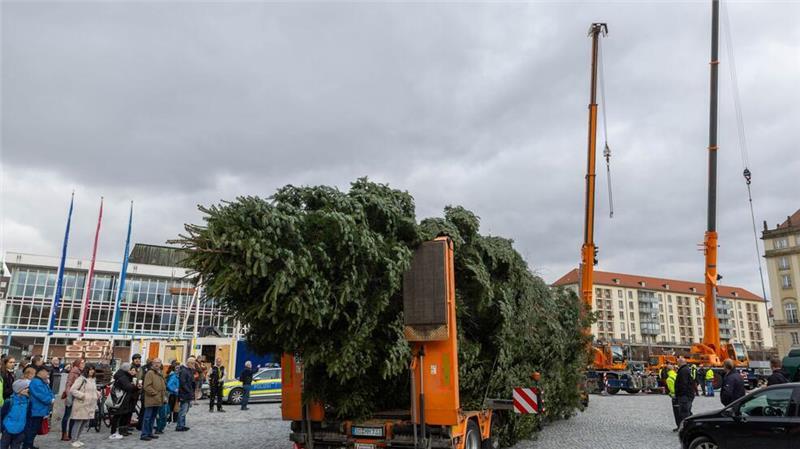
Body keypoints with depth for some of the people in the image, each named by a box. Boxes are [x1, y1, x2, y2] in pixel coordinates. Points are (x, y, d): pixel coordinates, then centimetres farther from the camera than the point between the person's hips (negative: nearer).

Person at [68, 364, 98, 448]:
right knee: (78, 423, -1)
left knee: (85, 423, 12)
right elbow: (72, 390, -17)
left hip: (90, 406, 8)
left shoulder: (93, 380, 14)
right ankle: (74, 440, 10)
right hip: (81, 405, -8)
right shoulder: (81, 379, -11)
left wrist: (97, 394, 10)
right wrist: (83, 395, -19)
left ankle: (77, 439, 24)